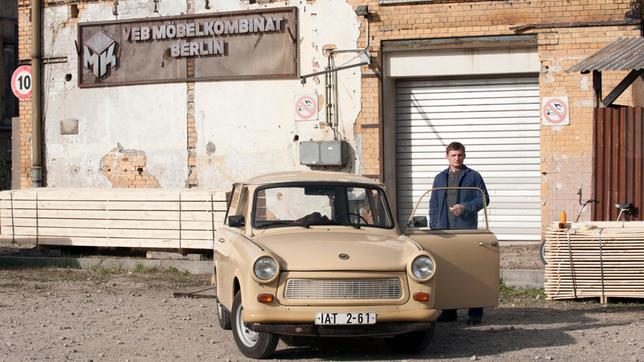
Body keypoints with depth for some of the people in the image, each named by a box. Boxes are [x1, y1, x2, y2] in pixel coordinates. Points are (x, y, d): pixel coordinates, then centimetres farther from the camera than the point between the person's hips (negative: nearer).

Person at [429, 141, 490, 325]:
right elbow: (434, 205, 17)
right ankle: (449, 310, 12)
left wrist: (465, 207, -14)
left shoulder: (473, 176, 5)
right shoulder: (440, 178, 16)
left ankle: (475, 311, -1)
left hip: (467, 229, -3)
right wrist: (434, 227, 8)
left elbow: (484, 199, 1)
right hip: (444, 231, 4)